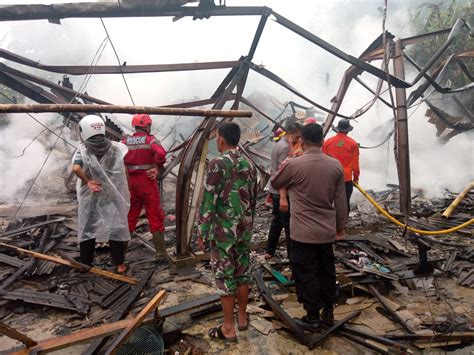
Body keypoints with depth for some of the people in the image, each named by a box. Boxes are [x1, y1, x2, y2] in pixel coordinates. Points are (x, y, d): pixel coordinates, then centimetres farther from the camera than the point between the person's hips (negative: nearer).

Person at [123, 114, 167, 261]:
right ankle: (161, 253, 5)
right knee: (156, 218, 2)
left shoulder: (125, 142, 7)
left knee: (129, 217, 17)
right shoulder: (150, 140, -7)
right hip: (147, 182, -4)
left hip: (130, 182, 5)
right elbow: (161, 154, -25)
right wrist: (157, 168, -11)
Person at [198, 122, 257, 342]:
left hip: (222, 230, -6)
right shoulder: (249, 165, 6)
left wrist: (202, 231, -8)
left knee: (225, 277, 3)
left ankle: (228, 328, 14)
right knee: (242, 273, 16)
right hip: (244, 229, 6)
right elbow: (253, 199, 12)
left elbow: (209, 200, -16)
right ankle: (242, 318, 31)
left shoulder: (217, 164, -14)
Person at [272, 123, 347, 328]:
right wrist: (341, 225, 16)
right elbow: (341, 200, 4)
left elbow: (274, 183, 4)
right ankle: (328, 312, 33)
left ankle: (313, 315, 21)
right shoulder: (335, 165, -2)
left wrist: (284, 166, 21)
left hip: (303, 232, -5)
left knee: (306, 274, 9)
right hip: (327, 231, 5)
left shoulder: (293, 165, -15)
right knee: (327, 271, 19)